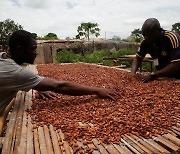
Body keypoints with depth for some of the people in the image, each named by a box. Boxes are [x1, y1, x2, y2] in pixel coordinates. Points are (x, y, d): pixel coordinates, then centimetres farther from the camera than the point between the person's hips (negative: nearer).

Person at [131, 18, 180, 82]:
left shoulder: (172, 38, -22)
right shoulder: (146, 41, -9)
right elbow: (137, 59, 0)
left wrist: (153, 75, -31)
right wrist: (133, 73, -18)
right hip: (162, 77, 5)